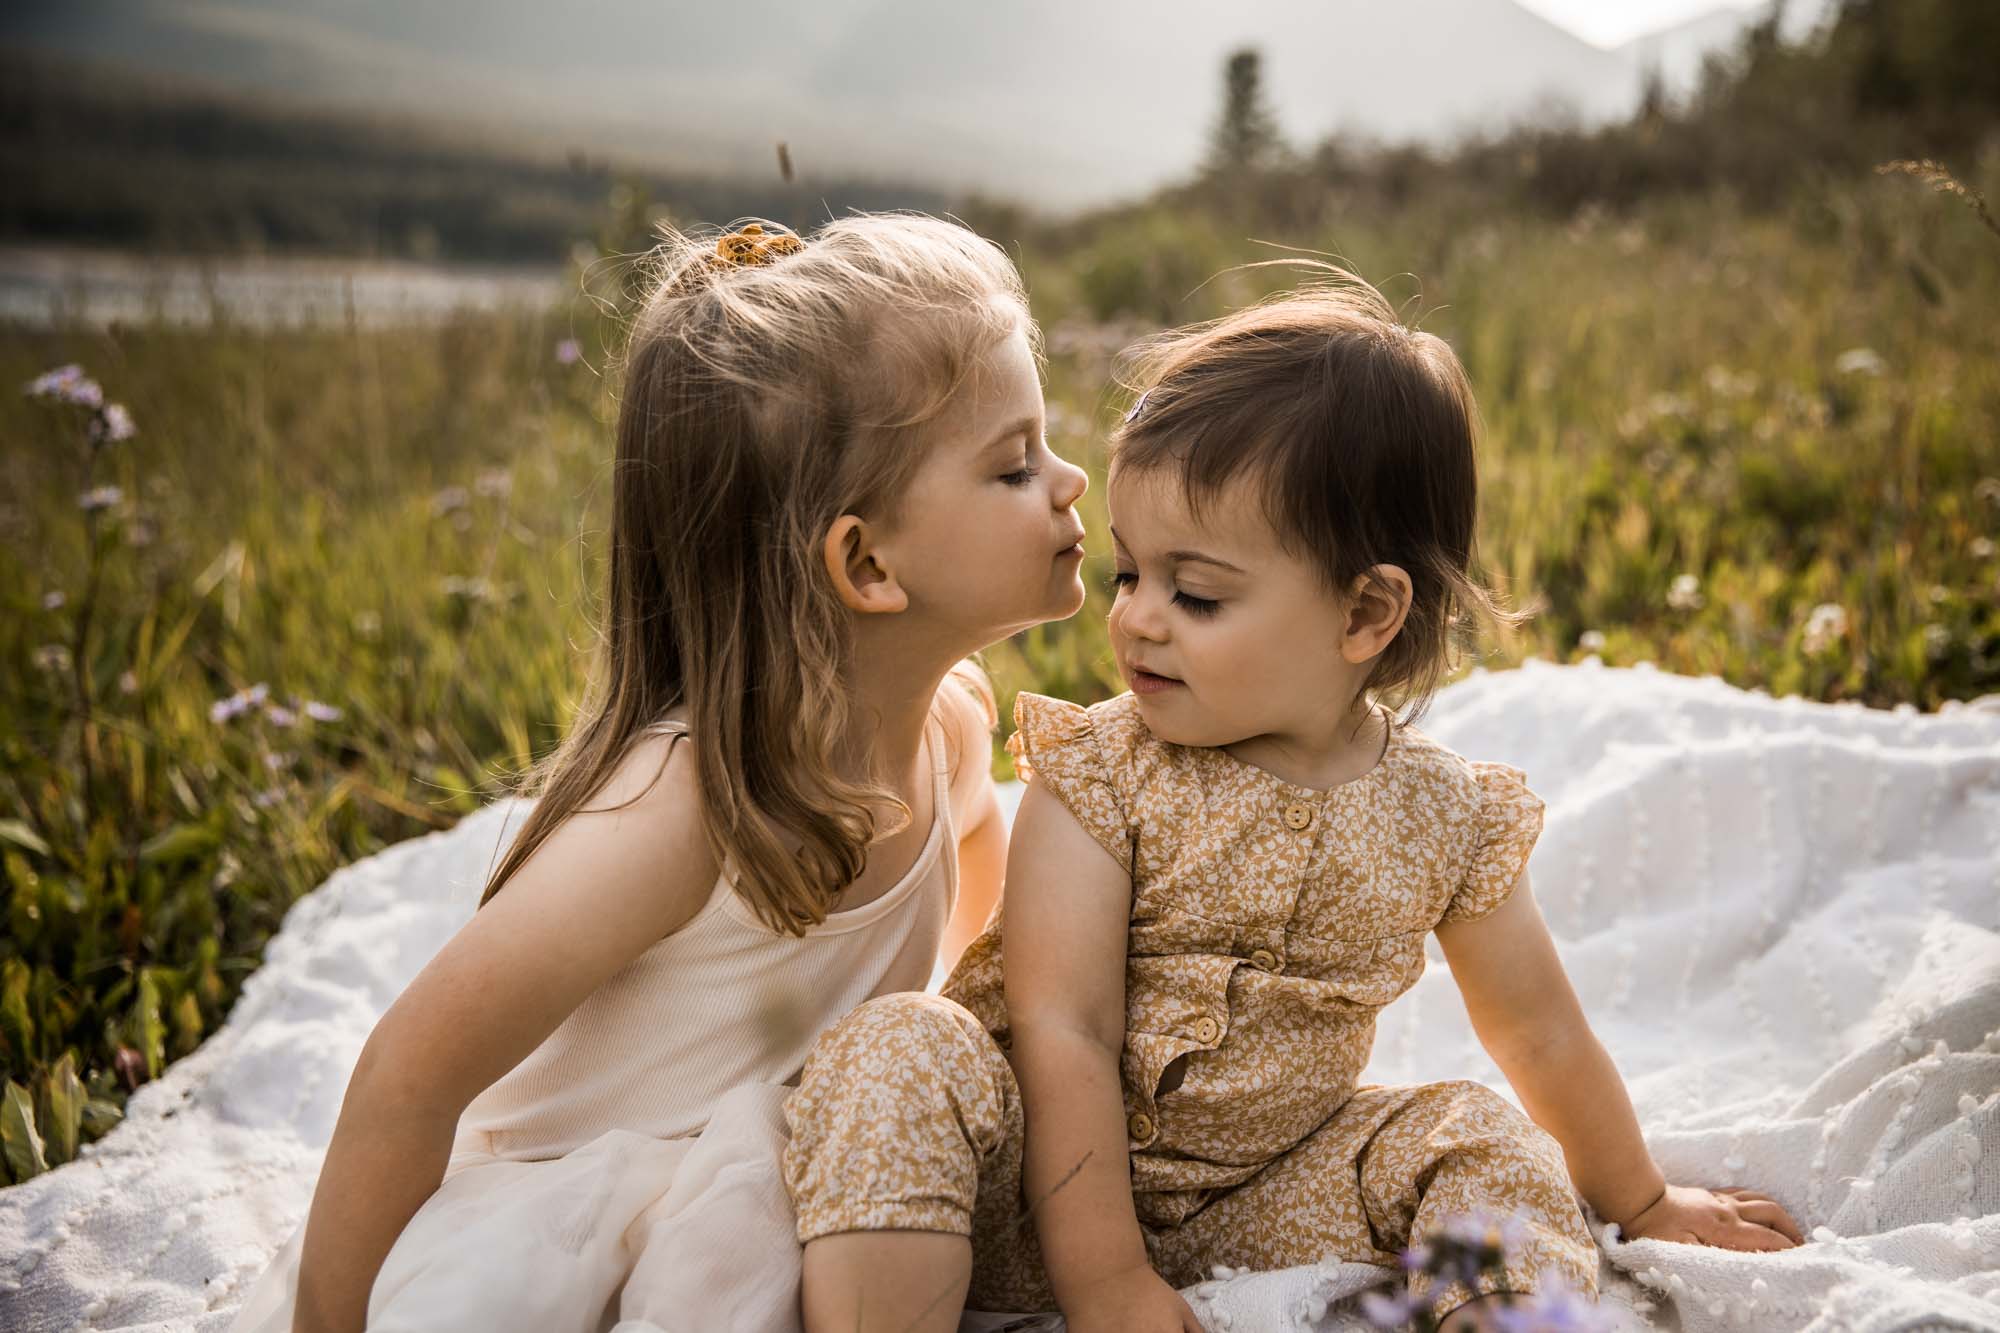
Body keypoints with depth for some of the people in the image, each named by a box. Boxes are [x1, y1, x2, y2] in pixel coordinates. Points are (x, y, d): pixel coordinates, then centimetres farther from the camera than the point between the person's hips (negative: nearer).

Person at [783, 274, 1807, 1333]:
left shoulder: (1445, 818, -6)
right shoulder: (1099, 778, -16)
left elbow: (1540, 1034, 9)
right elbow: (1061, 1032, -20)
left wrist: (1638, 1203, 21)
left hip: (1254, 1203, 3)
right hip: (1043, 1197, -3)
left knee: (1487, 1141, -11)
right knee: (903, 1052, -31)